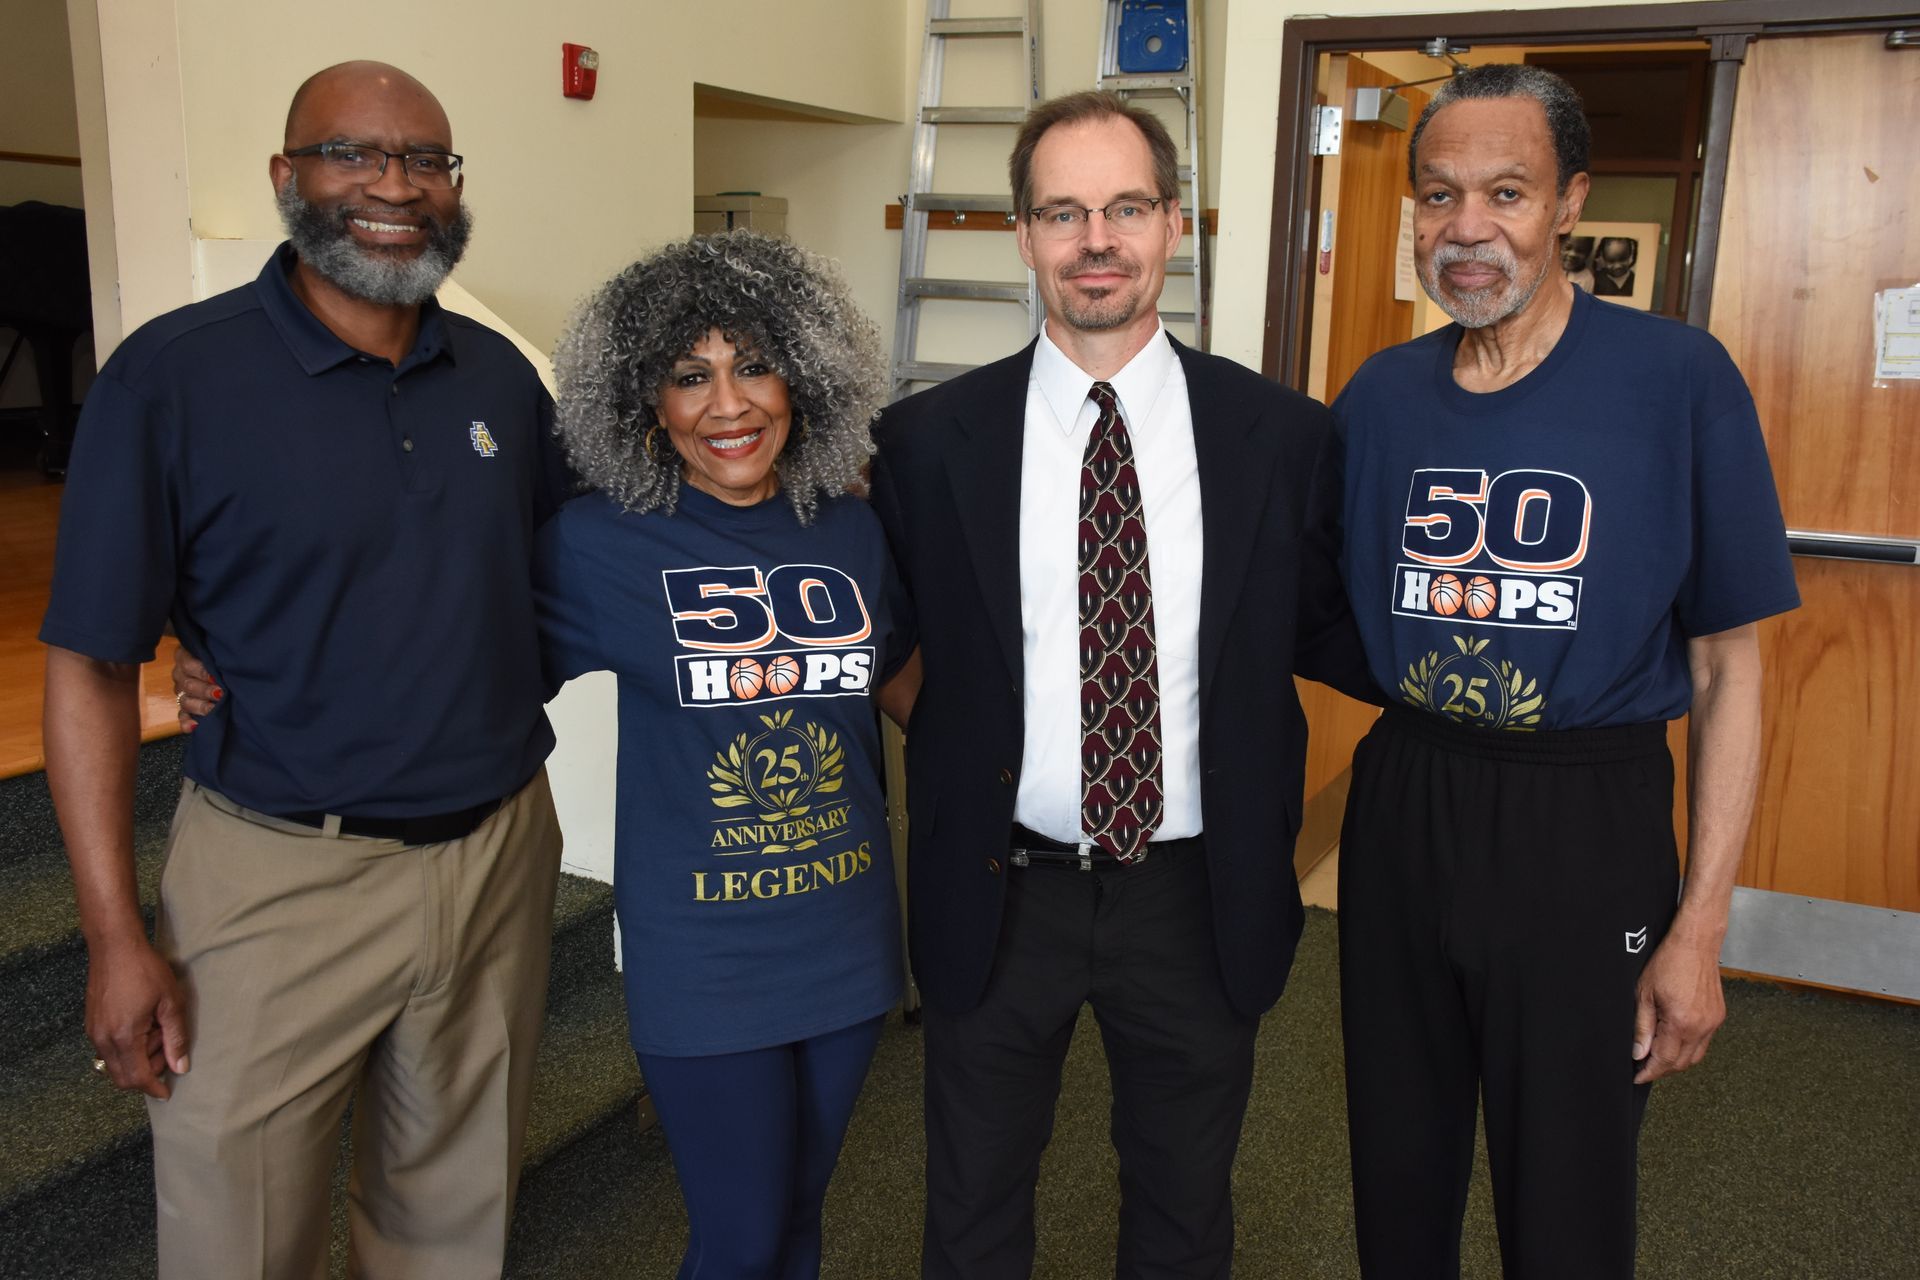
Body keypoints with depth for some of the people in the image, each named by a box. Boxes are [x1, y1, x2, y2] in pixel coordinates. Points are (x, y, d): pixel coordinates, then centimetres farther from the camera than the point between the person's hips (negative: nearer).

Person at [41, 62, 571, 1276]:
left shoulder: (501, 377, 4)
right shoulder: (174, 375, -9)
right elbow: (92, 663, -8)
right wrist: (116, 935, -10)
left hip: (501, 858, 4)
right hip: (281, 877, -3)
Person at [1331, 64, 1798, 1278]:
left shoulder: (1680, 380, -9)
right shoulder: (1381, 393, 2)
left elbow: (1728, 666, -6)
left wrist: (1700, 926, -9)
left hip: (1586, 825, -3)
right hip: (1401, 809, 4)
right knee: (1398, 1178, 19)